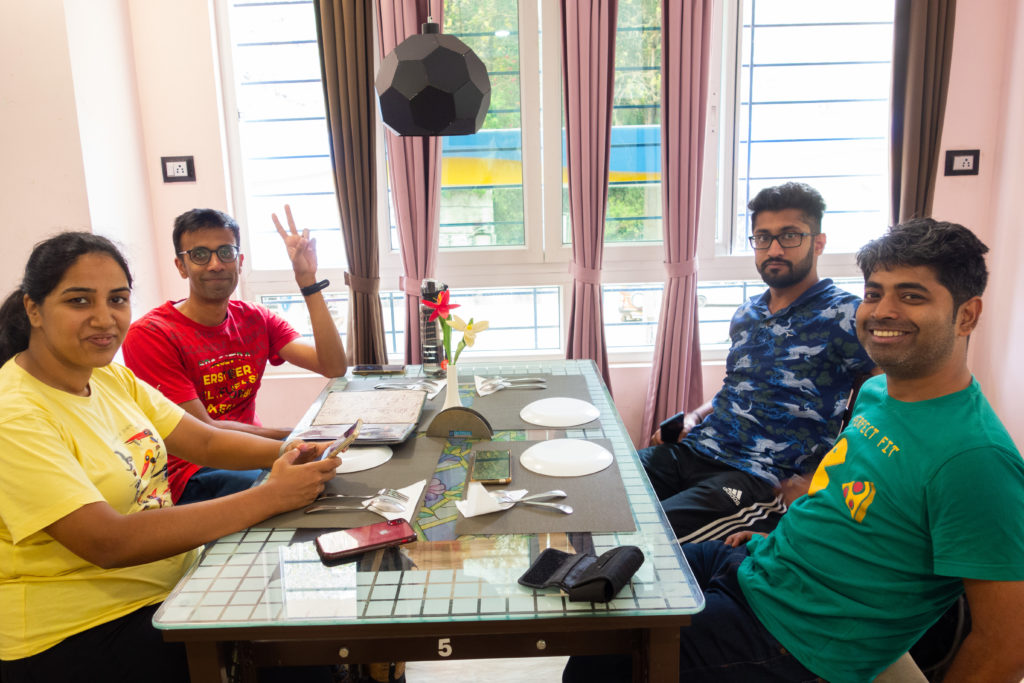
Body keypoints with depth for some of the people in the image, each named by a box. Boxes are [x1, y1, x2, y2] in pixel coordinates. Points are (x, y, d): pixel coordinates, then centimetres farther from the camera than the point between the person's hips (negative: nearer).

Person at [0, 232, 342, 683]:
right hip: (81, 634, -7)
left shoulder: (113, 378, 4)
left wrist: (284, 453, -15)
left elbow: (206, 442, 5)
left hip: (171, 584, 7)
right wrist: (271, 497, -30)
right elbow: (108, 542, -28)